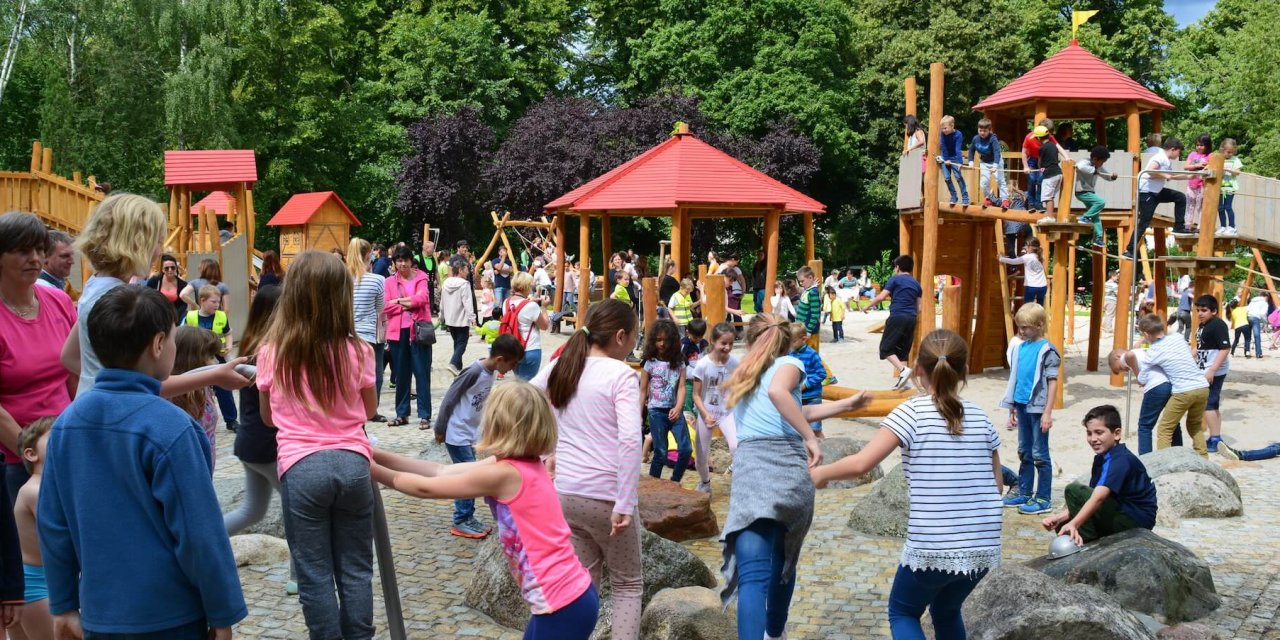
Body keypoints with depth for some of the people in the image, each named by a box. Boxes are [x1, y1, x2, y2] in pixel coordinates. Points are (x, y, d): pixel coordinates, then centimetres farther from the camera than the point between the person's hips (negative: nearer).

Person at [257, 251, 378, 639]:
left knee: (315, 574, 7)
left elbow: (268, 417, 12)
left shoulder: (272, 353, -3)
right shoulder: (356, 351, -3)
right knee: (355, 570, 12)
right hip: (352, 463, 1)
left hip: (301, 468, -1)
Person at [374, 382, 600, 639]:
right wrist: (377, 455, 8)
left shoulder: (504, 474, -16)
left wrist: (373, 470, 6)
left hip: (563, 606, -9)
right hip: (571, 596, 9)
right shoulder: (523, 465, 10)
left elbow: (427, 488, -7)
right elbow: (443, 472, 10)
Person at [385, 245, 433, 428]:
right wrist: (409, 303, -10)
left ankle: (424, 415, -1)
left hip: (417, 330, -2)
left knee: (422, 373, -2)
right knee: (401, 374, 9)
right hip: (398, 331, 2)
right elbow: (385, 306, -3)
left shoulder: (421, 278, 4)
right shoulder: (390, 282, 8)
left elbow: (422, 298, -13)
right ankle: (401, 414, 17)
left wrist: (399, 301, -7)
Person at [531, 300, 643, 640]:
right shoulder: (621, 375, -11)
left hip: (565, 493, 5)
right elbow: (630, 441, -21)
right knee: (627, 583, 13)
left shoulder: (559, 367, 8)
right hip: (607, 496, -5)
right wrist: (625, 505, -19)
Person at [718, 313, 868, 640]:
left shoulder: (739, 377, 27)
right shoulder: (789, 364, 11)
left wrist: (845, 405, 43)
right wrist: (811, 438, -11)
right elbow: (777, 392, -14)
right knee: (782, 561, 24)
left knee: (753, 577, -15)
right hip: (789, 469, -1)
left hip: (750, 468, 1)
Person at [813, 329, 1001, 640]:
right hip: (982, 549, 5)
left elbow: (861, 464, -14)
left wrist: (822, 473, 3)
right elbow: (996, 485, 11)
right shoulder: (980, 417, 6)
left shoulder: (912, 412, -8)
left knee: (902, 614, 20)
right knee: (947, 611, 30)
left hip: (932, 549, -5)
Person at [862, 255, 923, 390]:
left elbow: (881, 297, -6)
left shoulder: (895, 279, 0)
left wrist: (867, 306, 8)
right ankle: (905, 379, 6)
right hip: (911, 319, 6)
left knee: (886, 348, -3)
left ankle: (903, 370, -22)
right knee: (903, 350, 13)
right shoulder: (916, 283, 17)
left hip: (897, 317, -6)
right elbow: (919, 307, 17)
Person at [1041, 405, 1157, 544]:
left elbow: (1099, 497, -36)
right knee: (1062, 525, 4)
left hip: (1136, 521, -9)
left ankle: (1084, 542, -13)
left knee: (1074, 490, -19)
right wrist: (1062, 517, -11)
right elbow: (1093, 495, 4)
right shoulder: (1101, 458, 9)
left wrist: (1073, 524, -46)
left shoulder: (1121, 460, -22)